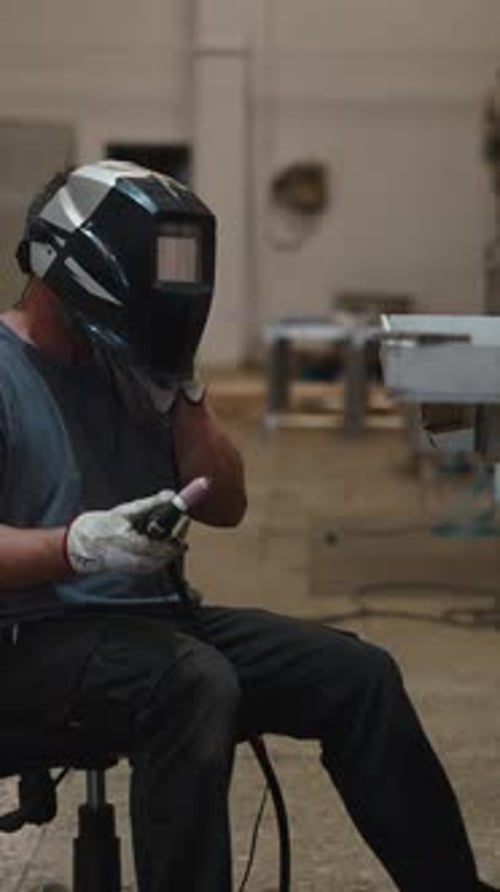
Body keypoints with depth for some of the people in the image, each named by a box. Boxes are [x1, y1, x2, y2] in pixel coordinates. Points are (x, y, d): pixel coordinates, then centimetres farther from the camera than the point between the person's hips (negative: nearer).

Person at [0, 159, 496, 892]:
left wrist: (183, 394, 1)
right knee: (196, 683, -37)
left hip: (157, 618, 8)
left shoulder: (129, 370, 13)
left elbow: (226, 506, 14)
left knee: (357, 674, -5)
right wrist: (79, 546, -34)